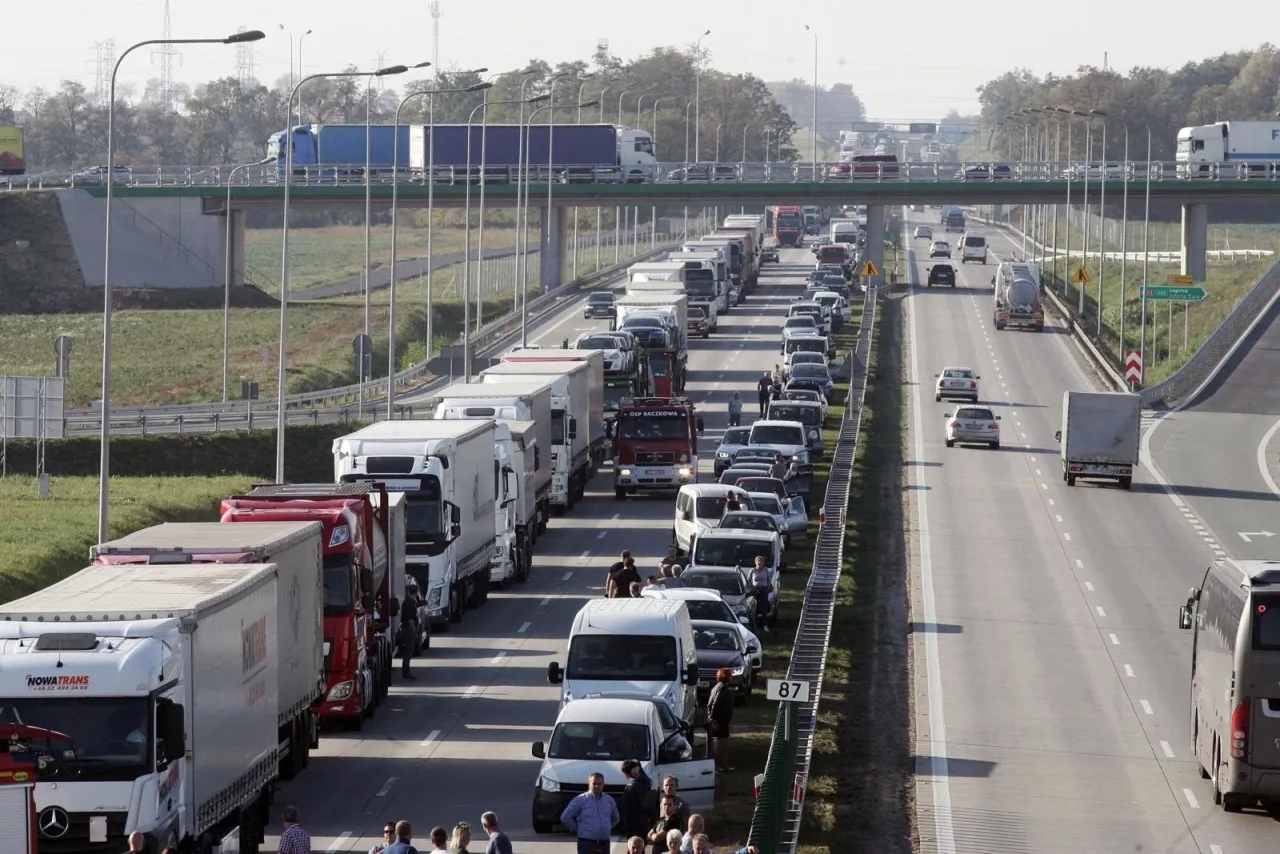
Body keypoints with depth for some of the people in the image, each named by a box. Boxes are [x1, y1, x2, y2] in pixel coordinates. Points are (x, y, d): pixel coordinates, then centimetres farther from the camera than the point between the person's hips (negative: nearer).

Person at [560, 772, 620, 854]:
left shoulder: (609, 800, 11)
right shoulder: (580, 800, -5)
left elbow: (615, 818, 28)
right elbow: (565, 818, -5)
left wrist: (608, 828, 14)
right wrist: (576, 829, -2)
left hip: (604, 844, 5)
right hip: (586, 843, -5)